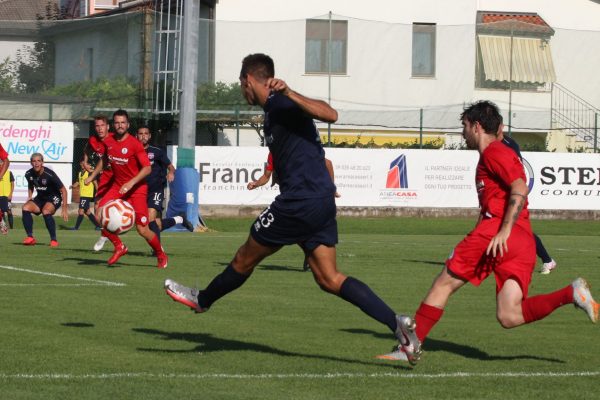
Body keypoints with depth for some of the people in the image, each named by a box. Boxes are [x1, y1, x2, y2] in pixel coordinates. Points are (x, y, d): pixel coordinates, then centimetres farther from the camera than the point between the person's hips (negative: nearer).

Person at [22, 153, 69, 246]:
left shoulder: (49, 175, -24)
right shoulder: (29, 174, -8)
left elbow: (63, 190, -18)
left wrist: (64, 209, -20)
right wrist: (29, 198, 3)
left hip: (53, 198, -6)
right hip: (40, 198, 6)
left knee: (46, 211, -35)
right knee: (25, 208, -21)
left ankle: (54, 240, -22)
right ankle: (30, 238, -15)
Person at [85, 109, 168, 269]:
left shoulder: (134, 144, -17)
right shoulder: (108, 141, 0)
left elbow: (147, 168, -20)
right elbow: (104, 159, 20)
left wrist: (131, 183, -30)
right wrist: (92, 176, 16)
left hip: (136, 188, -5)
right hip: (117, 186, 5)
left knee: (142, 229, -9)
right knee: (100, 214, -15)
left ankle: (161, 255, 18)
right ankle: (119, 247, 5)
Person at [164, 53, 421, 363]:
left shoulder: (280, 104, -11)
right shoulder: (273, 110, 19)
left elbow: (330, 114, -24)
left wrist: (289, 93, -30)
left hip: (300, 203, -10)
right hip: (322, 202, 10)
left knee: (244, 260, 11)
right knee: (329, 279, 4)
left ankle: (202, 300, 32)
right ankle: (396, 323, -6)